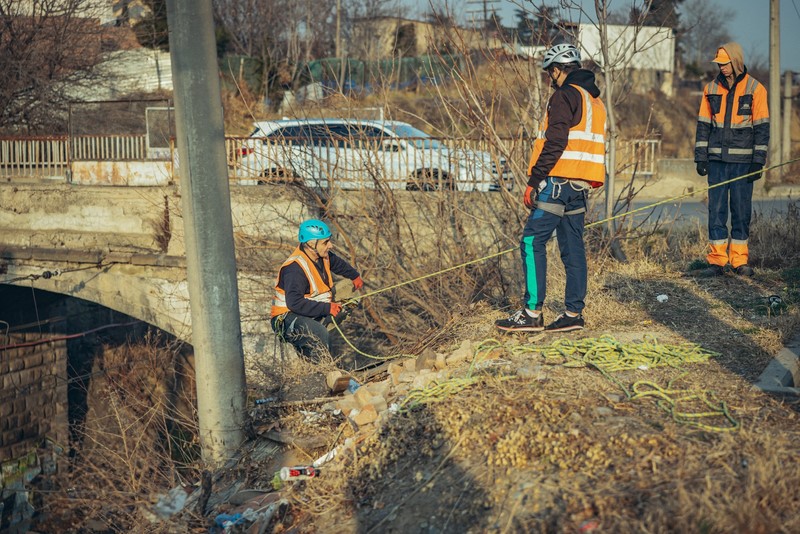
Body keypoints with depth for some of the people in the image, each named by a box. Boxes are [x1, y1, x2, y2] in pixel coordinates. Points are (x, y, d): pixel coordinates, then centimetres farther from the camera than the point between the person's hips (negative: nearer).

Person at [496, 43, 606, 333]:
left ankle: (532, 313, -8)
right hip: (580, 186, 9)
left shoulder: (565, 95, -10)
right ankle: (573, 313, 12)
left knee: (532, 243, -6)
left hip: (558, 182, -9)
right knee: (573, 248, 10)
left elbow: (554, 144, -18)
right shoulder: (595, 100, 19)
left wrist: (533, 182, -15)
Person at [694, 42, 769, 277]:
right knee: (716, 209, 1)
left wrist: (758, 161, -7)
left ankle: (740, 260, 8)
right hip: (717, 160, 3)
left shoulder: (755, 89, -1)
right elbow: (703, 124, 11)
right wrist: (700, 157, 5)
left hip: (743, 160, -2)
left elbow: (762, 127, -2)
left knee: (741, 210, 1)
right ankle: (717, 260, 4)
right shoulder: (711, 89, 8)